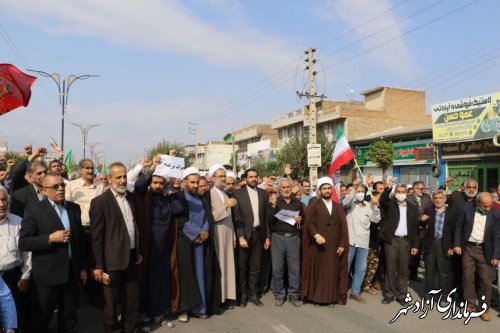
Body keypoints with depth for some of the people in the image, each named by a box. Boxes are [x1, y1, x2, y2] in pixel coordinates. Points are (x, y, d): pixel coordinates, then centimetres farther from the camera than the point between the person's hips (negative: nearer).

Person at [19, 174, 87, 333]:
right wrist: (50, 238, -23)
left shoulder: (74, 208, 6)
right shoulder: (34, 209, -8)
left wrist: (83, 267, 12)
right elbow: (23, 242, -12)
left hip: (71, 273, 4)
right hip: (47, 276, -4)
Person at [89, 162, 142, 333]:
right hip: (112, 260, -6)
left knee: (133, 300, 18)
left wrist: (139, 251, 14)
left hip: (131, 257, 6)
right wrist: (98, 265, -14)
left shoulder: (131, 197, 5)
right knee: (111, 302, 13)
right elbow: (96, 236, -14)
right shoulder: (100, 202, -13)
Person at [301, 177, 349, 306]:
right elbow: (310, 223, -11)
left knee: (332, 271, 7)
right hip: (317, 245, -3)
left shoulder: (338, 207, 11)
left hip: (334, 246, 3)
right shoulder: (313, 205, 1)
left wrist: (342, 244, -1)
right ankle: (316, 297, 13)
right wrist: (316, 235, -28)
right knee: (317, 270, 3)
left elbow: (343, 227, 7)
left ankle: (332, 297, 17)